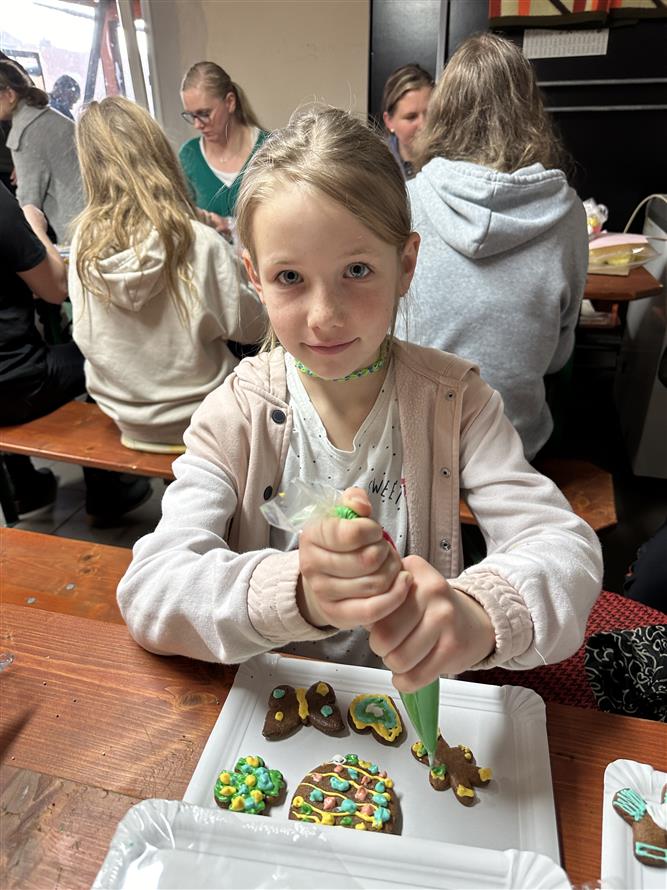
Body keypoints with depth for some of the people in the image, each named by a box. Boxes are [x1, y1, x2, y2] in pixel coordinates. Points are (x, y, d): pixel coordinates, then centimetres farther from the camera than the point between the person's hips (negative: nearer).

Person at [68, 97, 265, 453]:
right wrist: (233, 262, 5)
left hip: (124, 417, 5)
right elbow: (251, 329, -13)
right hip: (195, 420, -4)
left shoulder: (85, 241, -13)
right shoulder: (202, 244, -26)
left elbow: (86, 335, 2)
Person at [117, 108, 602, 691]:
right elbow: (148, 592, -20)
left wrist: (482, 612, -38)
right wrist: (296, 590, -39)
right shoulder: (238, 413, -11)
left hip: (421, 702, 1)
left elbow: (564, 545, -16)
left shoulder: (454, 398, -8)